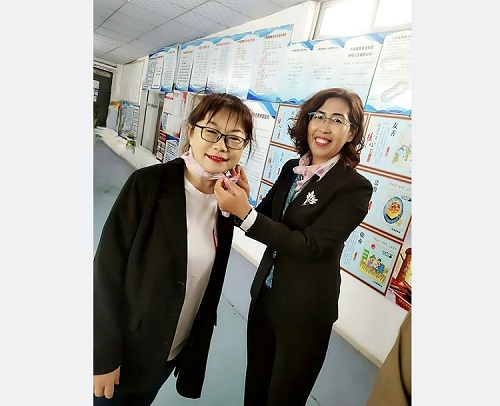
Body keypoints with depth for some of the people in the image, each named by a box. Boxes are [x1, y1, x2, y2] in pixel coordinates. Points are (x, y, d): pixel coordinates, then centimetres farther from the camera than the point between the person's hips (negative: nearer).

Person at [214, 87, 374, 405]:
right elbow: (264, 217, 4)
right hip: (265, 296, 6)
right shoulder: (292, 169, 1)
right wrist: (241, 199, -17)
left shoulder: (355, 187, -17)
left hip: (304, 313, -5)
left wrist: (245, 212, -33)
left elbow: (310, 244, -24)